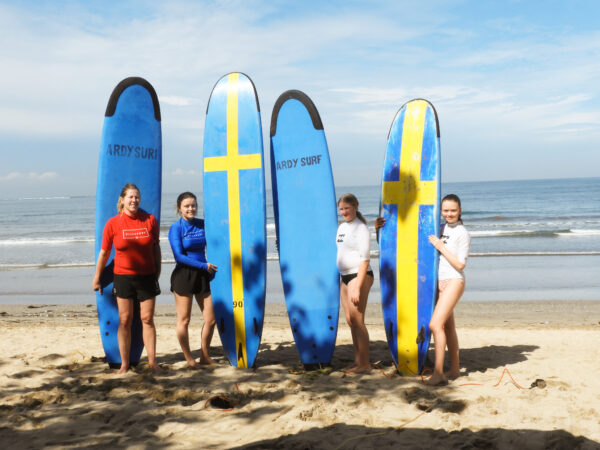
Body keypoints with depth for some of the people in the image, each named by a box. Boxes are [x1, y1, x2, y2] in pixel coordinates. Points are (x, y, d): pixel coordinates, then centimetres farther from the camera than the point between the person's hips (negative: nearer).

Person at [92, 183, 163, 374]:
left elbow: (156, 248, 8)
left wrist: (157, 273, 10)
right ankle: (124, 364, 13)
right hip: (123, 277, -1)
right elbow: (104, 252, 3)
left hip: (147, 276, 1)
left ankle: (152, 362, 12)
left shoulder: (150, 220, -2)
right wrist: (97, 278, 8)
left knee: (147, 319, 4)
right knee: (125, 320, 4)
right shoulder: (113, 223, -4)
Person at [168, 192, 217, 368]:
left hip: (202, 275, 5)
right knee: (184, 320, 3)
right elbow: (179, 256, -13)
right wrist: (204, 265, -16)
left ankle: (205, 356, 22)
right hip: (183, 275, -5)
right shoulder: (176, 228, -7)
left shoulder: (202, 224, 6)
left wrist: (211, 270, 2)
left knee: (211, 319, 5)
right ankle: (189, 358, 19)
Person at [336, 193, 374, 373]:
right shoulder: (342, 227, 15)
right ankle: (358, 361, 18)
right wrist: (343, 278, 14)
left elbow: (364, 259, -15)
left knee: (357, 319, -8)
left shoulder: (361, 228, -10)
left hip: (359, 275, -8)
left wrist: (358, 287, -20)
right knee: (350, 320, 10)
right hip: (345, 276, 8)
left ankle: (365, 363, -2)